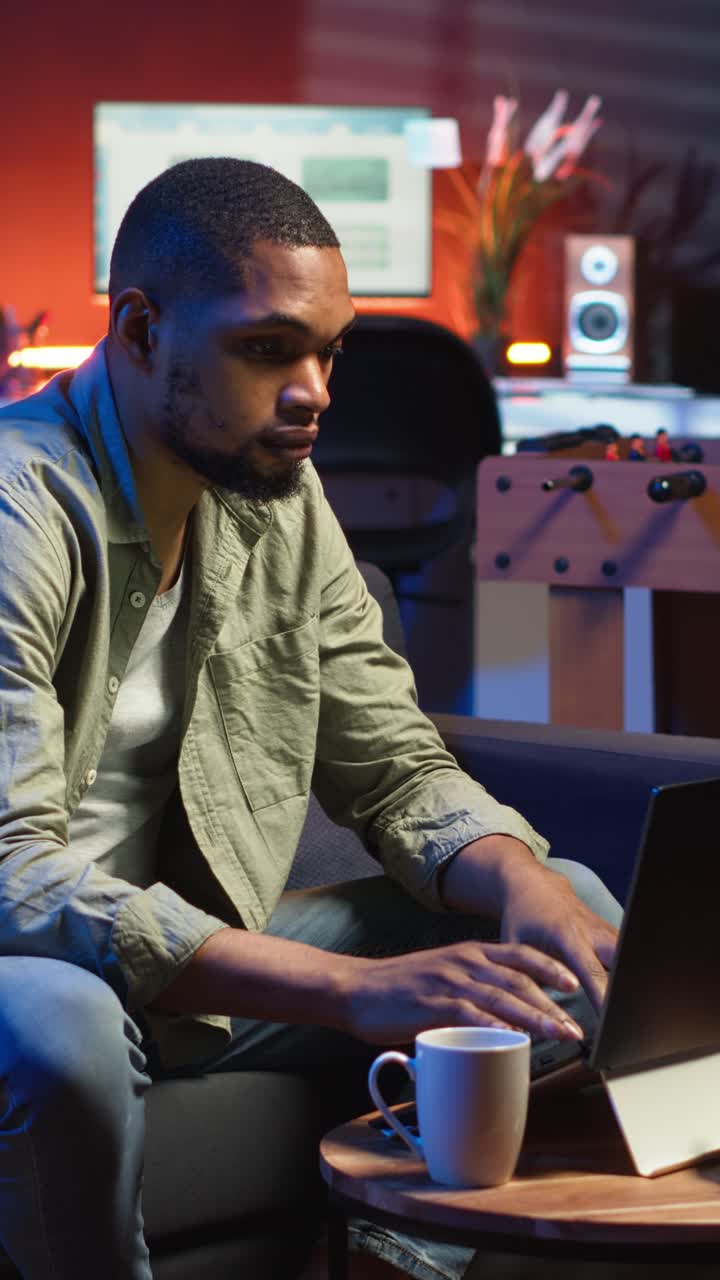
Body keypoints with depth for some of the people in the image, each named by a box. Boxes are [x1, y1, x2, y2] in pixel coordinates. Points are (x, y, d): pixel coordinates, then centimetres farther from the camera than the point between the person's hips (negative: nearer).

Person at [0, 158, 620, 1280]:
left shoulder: (281, 497, 3)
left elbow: (394, 766, 8)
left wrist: (524, 882, -16)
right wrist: (357, 989, -36)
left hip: (200, 961, 7)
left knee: (572, 913, 0)